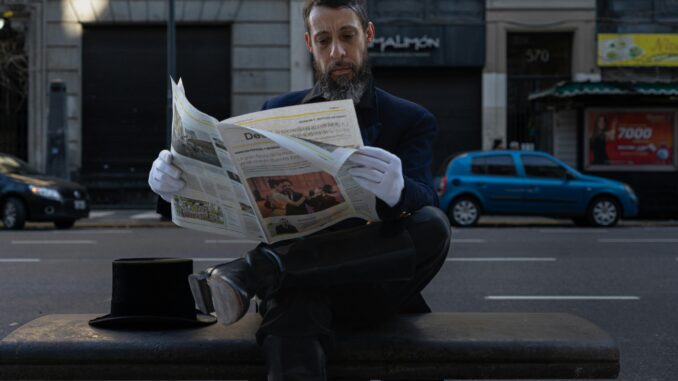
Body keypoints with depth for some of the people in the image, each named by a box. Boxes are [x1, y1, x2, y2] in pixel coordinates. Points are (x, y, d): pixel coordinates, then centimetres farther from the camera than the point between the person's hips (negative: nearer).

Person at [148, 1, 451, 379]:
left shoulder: (412, 120, 9)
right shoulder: (279, 112, 16)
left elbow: (427, 205, -8)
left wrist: (397, 193, -35)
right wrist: (178, 176, -17)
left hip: (374, 286, 1)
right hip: (300, 277, -1)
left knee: (433, 226, -32)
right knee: (293, 316, -38)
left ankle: (255, 270, -33)